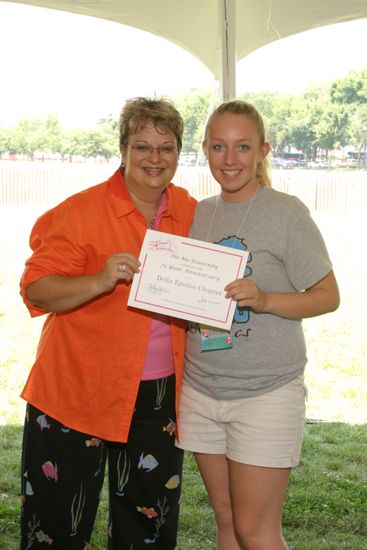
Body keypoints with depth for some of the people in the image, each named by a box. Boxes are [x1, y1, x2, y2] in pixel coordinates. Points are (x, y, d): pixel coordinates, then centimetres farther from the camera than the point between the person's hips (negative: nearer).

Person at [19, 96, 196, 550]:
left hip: (158, 395, 5)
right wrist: (101, 281, -28)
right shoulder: (81, 211, -11)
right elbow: (36, 289, -14)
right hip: (75, 391, -4)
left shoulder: (190, 212, 6)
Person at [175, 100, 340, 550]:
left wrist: (264, 300, -23)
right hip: (201, 389, 5)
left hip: (266, 392, -5)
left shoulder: (286, 212, -9)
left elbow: (328, 296, -8)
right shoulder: (198, 214, 8)